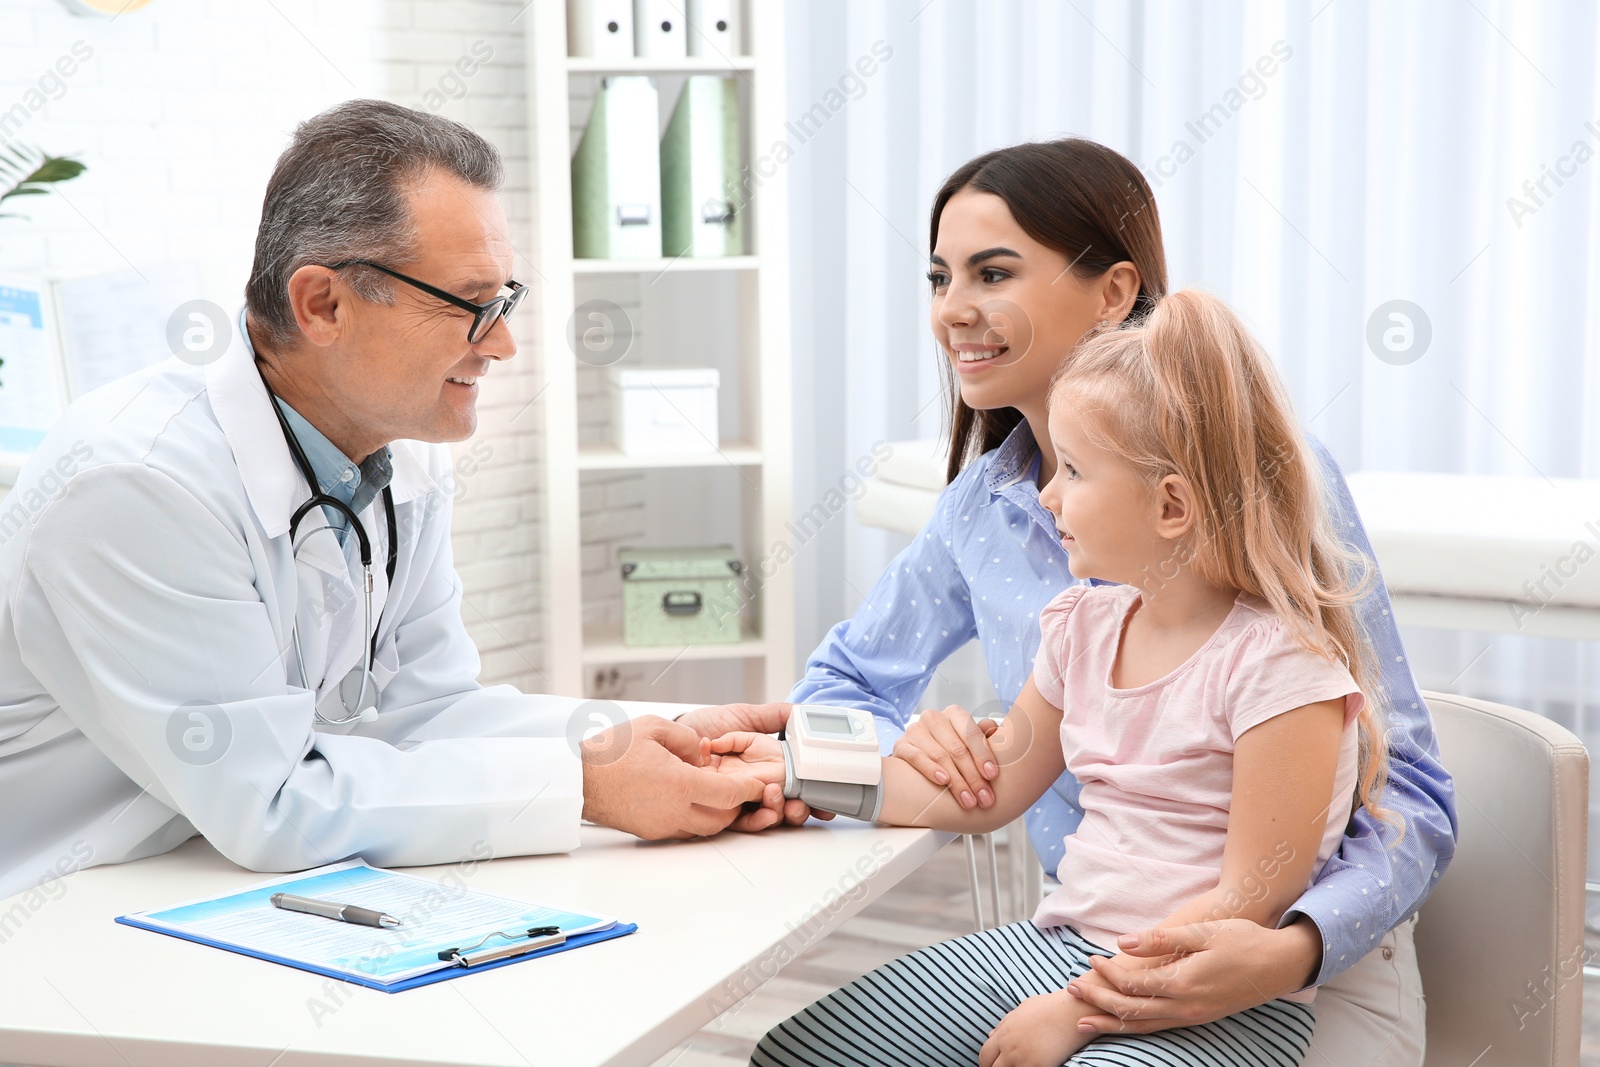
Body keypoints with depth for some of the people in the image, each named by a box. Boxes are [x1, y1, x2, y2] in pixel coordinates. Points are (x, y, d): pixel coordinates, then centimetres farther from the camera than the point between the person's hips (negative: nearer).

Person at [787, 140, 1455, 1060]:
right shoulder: (984, 501, 2)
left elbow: (1409, 795, -15)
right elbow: (839, 683, 15)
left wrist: (1290, 953, -34)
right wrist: (905, 739, -9)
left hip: (1306, 962, -4)